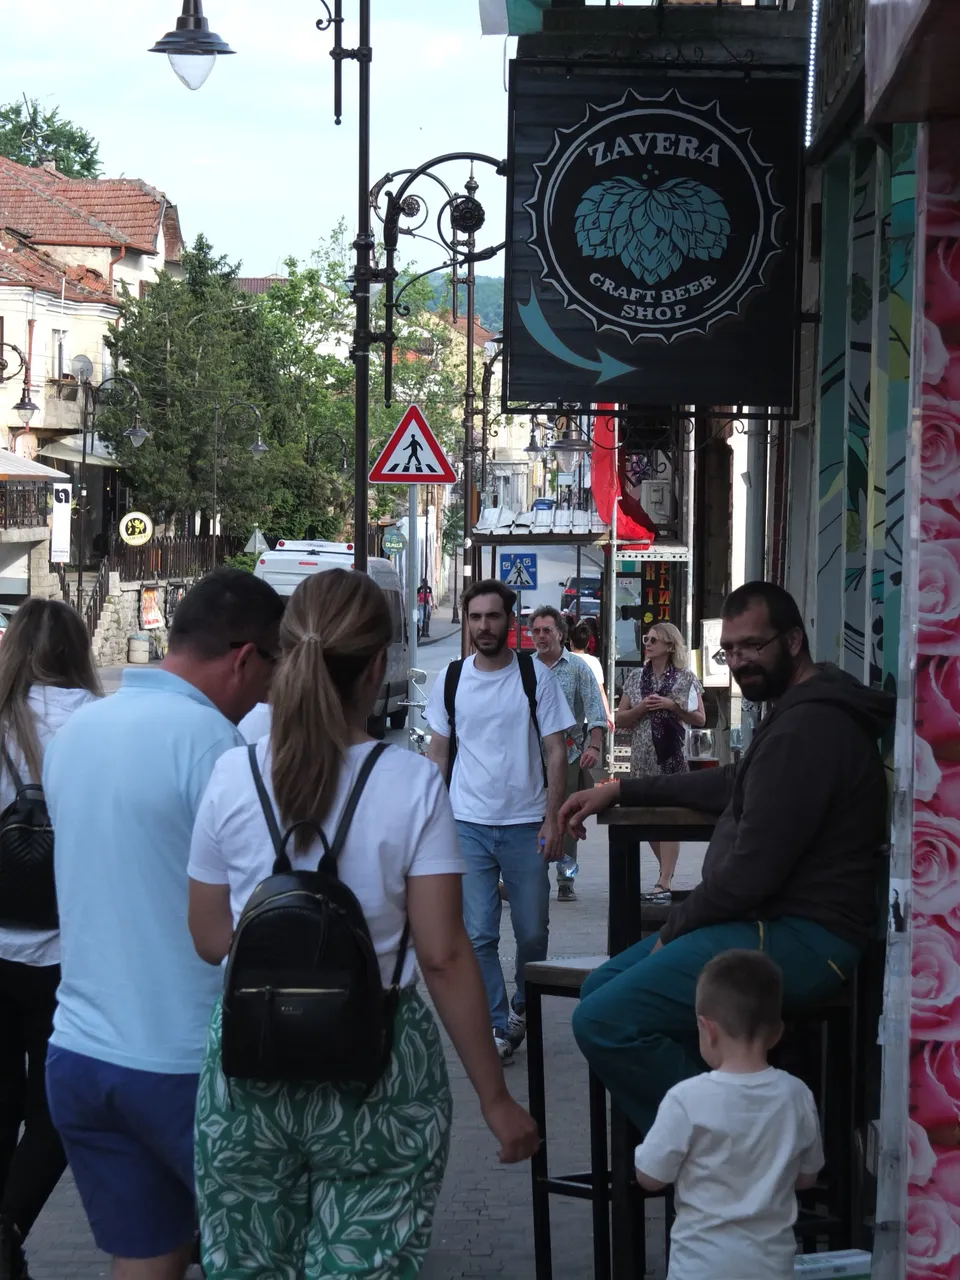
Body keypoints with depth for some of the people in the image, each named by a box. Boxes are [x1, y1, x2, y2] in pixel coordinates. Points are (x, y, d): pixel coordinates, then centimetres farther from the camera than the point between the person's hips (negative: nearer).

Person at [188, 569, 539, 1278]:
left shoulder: (234, 776, -3)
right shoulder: (413, 785, -9)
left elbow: (210, 940, 4)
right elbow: (444, 955, -10)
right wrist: (496, 1098, -3)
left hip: (248, 1068, 2)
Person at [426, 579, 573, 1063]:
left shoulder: (535, 676, -2)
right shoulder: (452, 680, 5)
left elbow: (555, 752, -1)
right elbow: (439, 752, 12)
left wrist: (553, 820, -7)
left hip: (526, 824, -1)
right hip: (468, 824, 1)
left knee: (532, 932, 6)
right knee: (479, 936, -2)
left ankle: (523, 1005, 31)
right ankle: (497, 1027, 8)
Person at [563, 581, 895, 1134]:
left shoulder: (808, 726, -20)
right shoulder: (799, 713, 17)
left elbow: (753, 866, -23)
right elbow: (731, 786, 34)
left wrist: (676, 927, -8)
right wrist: (621, 790, 29)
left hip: (796, 936, -12)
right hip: (774, 921, 12)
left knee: (604, 1022, -21)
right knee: (602, 988, 13)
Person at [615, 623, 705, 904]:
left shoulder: (686, 678, 2)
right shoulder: (636, 677, 12)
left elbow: (700, 720, 1)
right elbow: (619, 719, 10)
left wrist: (672, 706, -12)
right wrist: (641, 708, -8)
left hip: (672, 757, -4)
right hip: (642, 759, 5)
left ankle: (664, 883, -13)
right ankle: (666, 872, 23)